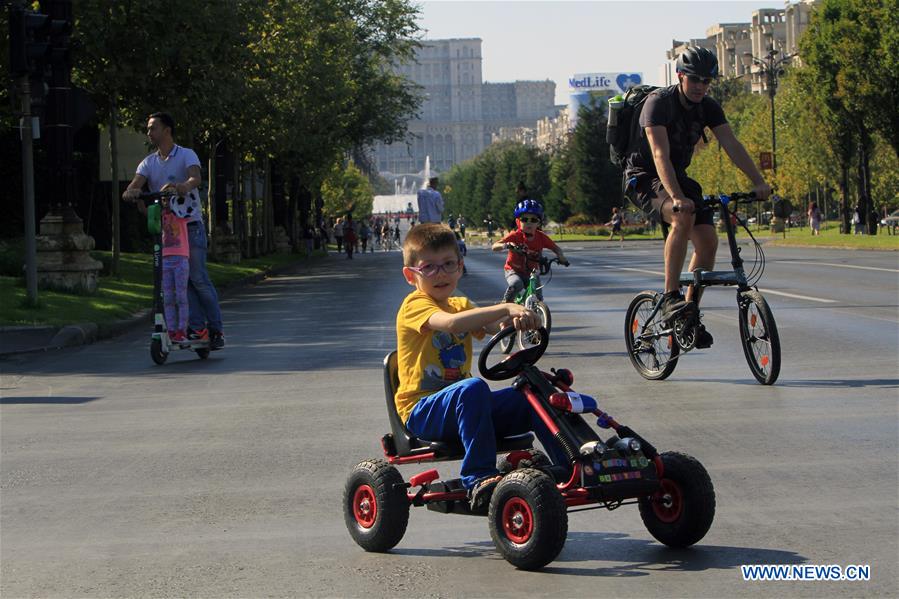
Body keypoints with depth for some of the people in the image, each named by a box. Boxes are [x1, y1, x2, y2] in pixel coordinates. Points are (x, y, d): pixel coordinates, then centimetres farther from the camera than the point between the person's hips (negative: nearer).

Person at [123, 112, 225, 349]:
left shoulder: (186, 155, -3)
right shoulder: (149, 162, 11)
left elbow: (195, 178, -22)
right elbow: (136, 183, -5)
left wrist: (180, 186, -45)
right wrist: (130, 192, -30)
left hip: (190, 225, -5)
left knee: (198, 278, -7)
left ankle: (215, 328, 1)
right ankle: (197, 327, 4)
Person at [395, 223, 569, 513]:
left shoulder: (462, 305, 17)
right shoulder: (415, 304, -8)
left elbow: (493, 328, -5)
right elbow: (450, 323, -31)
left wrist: (515, 320, -30)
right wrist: (507, 307, -40)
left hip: (460, 407, 7)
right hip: (421, 410, -7)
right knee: (473, 387, -37)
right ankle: (479, 478, -36)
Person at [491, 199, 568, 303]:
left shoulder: (541, 237, -10)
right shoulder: (515, 236, -19)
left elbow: (556, 248, 1)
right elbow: (494, 247, -25)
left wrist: (561, 257, -21)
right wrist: (506, 245, -46)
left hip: (531, 273, 3)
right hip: (514, 271, -3)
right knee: (516, 284, -35)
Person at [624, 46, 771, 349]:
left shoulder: (708, 108, -2)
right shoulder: (658, 102, -22)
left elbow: (732, 145, -11)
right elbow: (660, 154, -34)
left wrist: (758, 182, -25)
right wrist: (676, 196, -46)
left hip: (677, 176, 7)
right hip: (644, 178, -7)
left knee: (708, 240, -9)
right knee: (684, 215, -35)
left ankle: (690, 313, 5)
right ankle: (671, 297, -29)